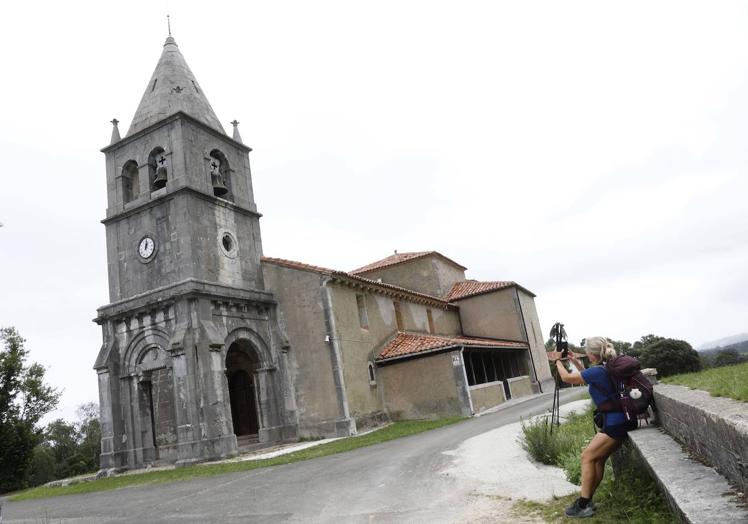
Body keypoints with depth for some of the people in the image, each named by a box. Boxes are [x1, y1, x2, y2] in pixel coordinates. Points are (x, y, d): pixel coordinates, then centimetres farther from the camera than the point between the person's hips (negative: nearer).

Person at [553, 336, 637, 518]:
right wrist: (576, 362, 25)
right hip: (618, 421, 9)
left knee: (587, 457, -4)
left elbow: (566, 378, -9)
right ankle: (586, 501, 15)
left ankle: (583, 505, -1)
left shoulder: (598, 371, -19)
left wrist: (558, 361, 8)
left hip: (615, 423, -9)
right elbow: (590, 378, 30)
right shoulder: (607, 368, 8)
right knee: (598, 459, 11)